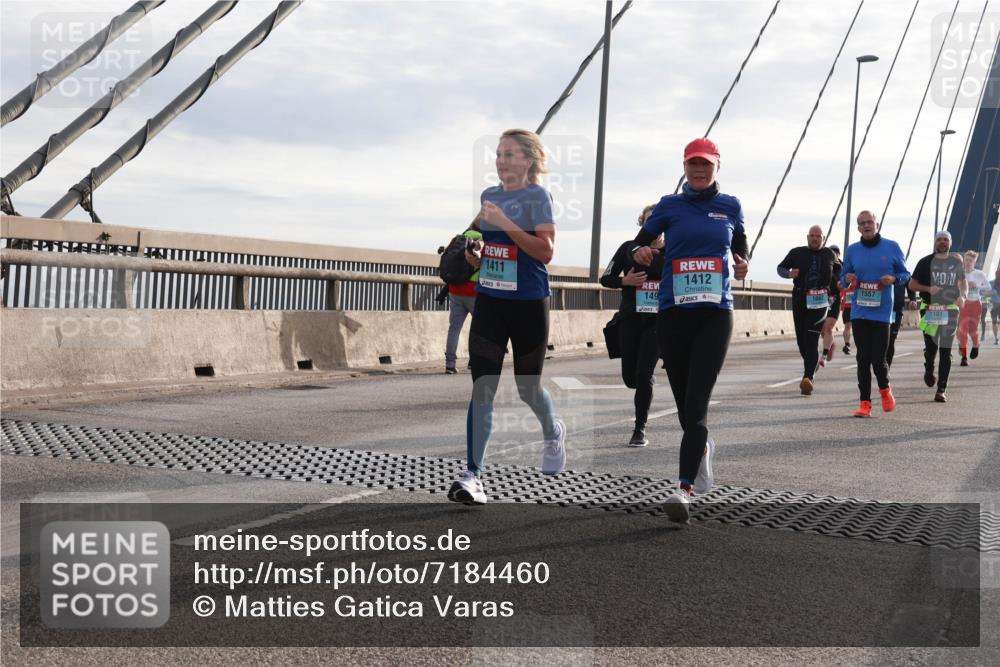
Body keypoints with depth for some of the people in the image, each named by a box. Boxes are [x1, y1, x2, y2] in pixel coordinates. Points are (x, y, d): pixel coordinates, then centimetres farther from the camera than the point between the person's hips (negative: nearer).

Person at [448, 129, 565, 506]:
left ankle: (553, 433, 44)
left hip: (529, 304, -4)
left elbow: (546, 251, -17)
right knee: (482, 389, -6)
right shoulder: (489, 195, 10)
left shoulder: (537, 196, -7)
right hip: (489, 301, 4)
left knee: (527, 387, 10)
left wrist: (505, 223, -22)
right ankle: (472, 475, -6)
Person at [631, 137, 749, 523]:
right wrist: (640, 253, -11)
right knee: (683, 400, 9)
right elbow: (641, 241, 11)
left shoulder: (731, 206, 10)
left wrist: (741, 266, 4)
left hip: (715, 314, -1)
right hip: (673, 313, 2)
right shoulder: (670, 206, 8)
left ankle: (685, 489, -20)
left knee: (696, 401, -14)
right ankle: (702, 447, 41)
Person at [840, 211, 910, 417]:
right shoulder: (852, 250, 8)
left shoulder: (892, 247, 2)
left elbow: (905, 274, 10)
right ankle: (865, 403, 7)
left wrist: (893, 279, -11)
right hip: (859, 313, 2)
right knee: (863, 359, 1)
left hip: (882, 312, -2)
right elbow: (844, 276, 17)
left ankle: (885, 389, 25)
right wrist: (848, 279, -6)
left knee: (878, 358, -5)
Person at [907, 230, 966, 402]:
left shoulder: (956, 262, 10)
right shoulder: (925, 262, 4)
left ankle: (941, 390, 1)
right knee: (931, 346, -7)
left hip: (950, 311, 2)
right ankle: (929, 370, 28)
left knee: (945, 352, -2)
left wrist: (961, 296, 3)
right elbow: (912, 284, 5)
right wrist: (928, 289, -13)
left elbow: (962, 281, 23)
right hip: (930, 310, -1)